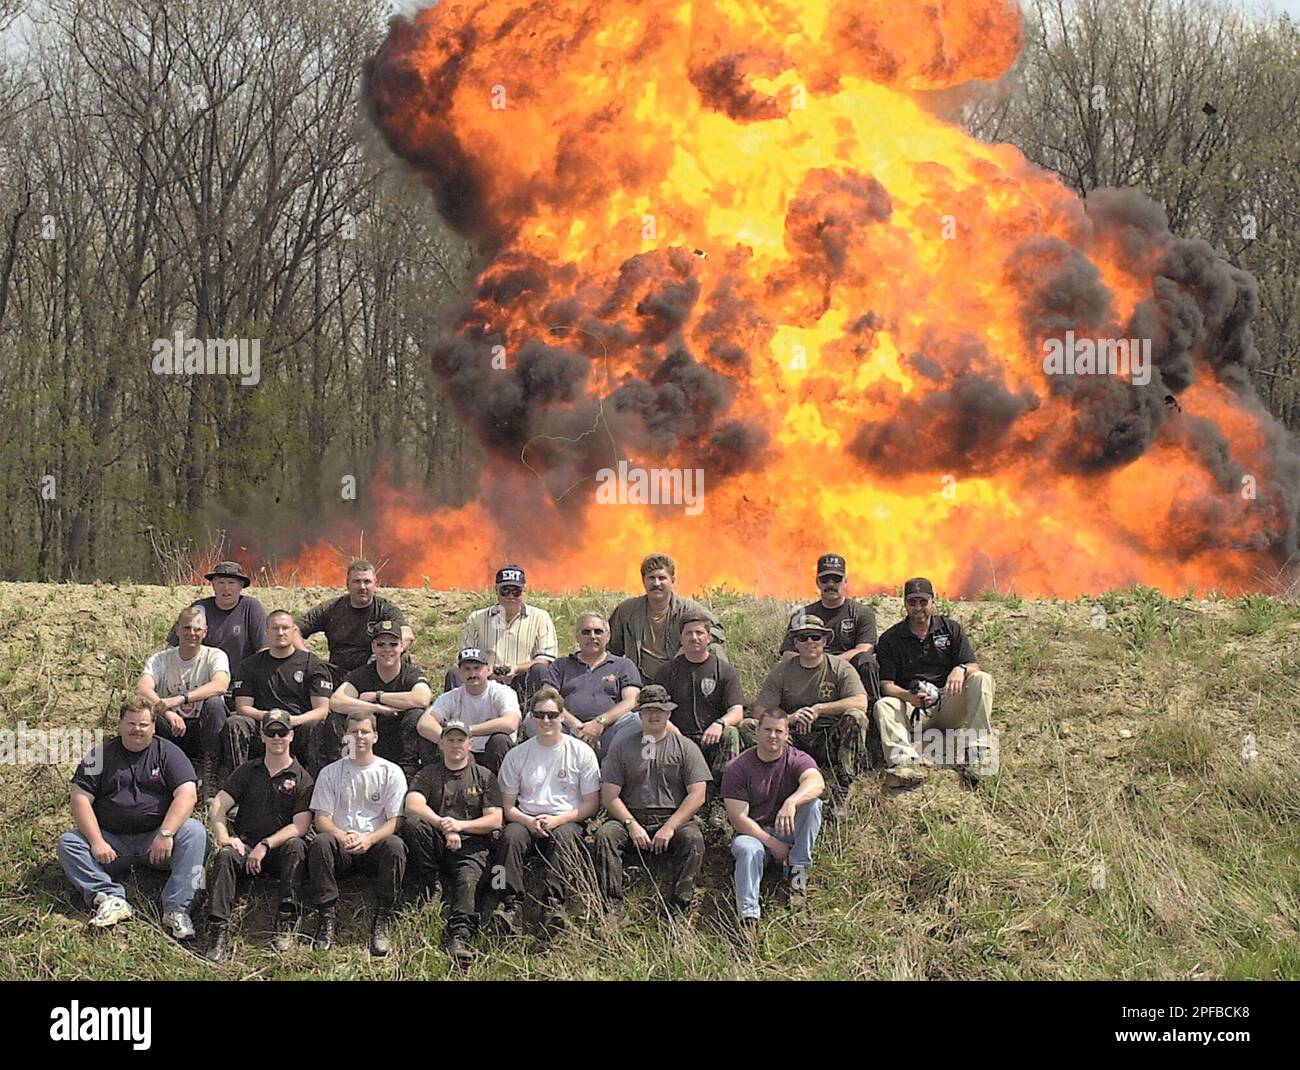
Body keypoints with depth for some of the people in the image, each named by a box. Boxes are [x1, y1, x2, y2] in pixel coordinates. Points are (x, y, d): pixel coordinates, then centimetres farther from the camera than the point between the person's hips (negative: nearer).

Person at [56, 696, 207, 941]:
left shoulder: (167, 752, 5)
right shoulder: (101, 755, 8)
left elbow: (187, 794, -8)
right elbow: (80, 799, -1)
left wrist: (165, 834, -23)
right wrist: (96, 842, -15)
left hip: (156, 840, -2)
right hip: (112, 842, 2)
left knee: (194, 832, -28)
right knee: (67, 843, -20)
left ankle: (177, 909, -34)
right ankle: (111, 898, -35)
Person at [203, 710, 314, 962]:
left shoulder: (302, 779, 6)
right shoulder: (247, 771, 16)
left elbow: (300, 827, -6)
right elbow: (218, 807, 6)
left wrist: (266, 845, -17)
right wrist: (223, 837, -14)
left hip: (279, 848, -1)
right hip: (244, 844, 2)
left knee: (296, 846, -34)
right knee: (225, 855, -31)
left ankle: (286, 922, -37)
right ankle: (217, 930, -41)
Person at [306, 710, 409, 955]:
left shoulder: (391, 772, 9)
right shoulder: (331, 772, 13)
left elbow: (395, 821, 0)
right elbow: (321, 819, 3)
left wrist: (368, 839, -20)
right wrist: (343, 837, -19)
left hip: (375, 844, -1)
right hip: (341, 846, 1)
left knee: (395, 845, -34)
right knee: (321, 842, -33)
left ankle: (381, 924, -28)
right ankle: (327, 919, -29)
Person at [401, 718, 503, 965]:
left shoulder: (484, 776, 16)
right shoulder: (427, 775, 17)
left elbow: (495, 820, 5)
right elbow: (413, 805, -4)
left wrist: (460, 825, -11)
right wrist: (443, 825, -19)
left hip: (471, 845, -1)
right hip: (435, 843, 2)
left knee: (468, 879, -32)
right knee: (412, 823, -29)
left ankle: (459, 938, -48)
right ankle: (434, 889, -19)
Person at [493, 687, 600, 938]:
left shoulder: (581, 752, 7)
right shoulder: (517, 755, 11)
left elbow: (591, 803, 4)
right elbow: (508, 805, 10)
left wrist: (558, 820, -11)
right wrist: (529, 822, -11)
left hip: (567, 821, -2)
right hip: (527, 821, 2)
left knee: (564, 836, -36)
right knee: (511, 835, -31)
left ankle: (554, 906, -43)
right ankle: (510, 905, -37)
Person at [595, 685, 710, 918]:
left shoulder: (685, 747, 9)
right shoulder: (622, 748, 11)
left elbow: (697, 796, -1)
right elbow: (609, 796, 4)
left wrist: (669, 827, -12)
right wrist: (632, 825, -12)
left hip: (674, 818, -1)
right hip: (631, 817, 1)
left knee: (693, 838, -32)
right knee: (605, 834, -27)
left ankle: (679, 908, -31)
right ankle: (612, 908, -29)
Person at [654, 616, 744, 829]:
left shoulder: (725, 670, 11)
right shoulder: (669, 671, 17)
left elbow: (737, 712, -1)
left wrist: (720, 724, -24)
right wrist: (669, 728, -15)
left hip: (714, 741, 0)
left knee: (730, 734, -34)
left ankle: (718, 801, -30)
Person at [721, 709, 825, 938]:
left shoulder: (797, 760, -5)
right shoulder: (738, 768, -7)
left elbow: (817, 783, -30)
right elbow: (738, 818, -12)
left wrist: (791, 803, -51)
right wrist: (772, 843, -22)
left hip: (789, 832, 2)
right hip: (753, 832, -2)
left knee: (813, 804, -24)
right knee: (748, 850, -36)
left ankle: (797, 870, -19)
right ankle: (748, 916, -46)